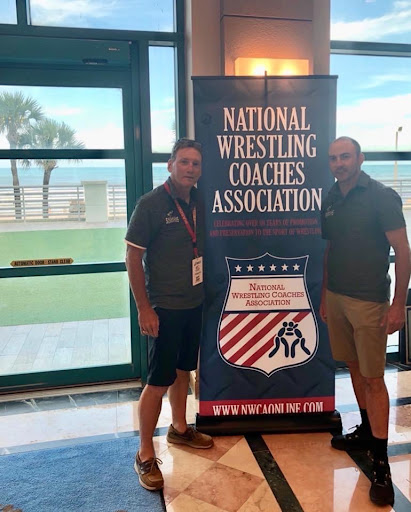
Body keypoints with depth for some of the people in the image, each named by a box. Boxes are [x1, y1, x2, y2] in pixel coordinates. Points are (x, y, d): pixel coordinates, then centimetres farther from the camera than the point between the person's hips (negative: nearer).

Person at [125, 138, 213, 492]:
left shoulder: (197, 203, 5)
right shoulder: (151, 204, -14)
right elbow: (133, 257, -14)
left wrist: (204, 290, 11)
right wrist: (144, 308, -16)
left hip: (193, 303, 7)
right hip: (164, 307, -6)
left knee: (183, 370, 19)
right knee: (159, 380, 0)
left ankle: (179, 428, 39)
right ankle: (145, 455, 15)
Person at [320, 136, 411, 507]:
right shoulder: (330, 201, 9)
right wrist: (324, 297, 15)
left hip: (369, 301, -6)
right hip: (336, 296, 6)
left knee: (373, 377, -1)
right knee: (355, 367, 15)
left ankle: (381, 463, 10)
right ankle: (367, 432, 33)